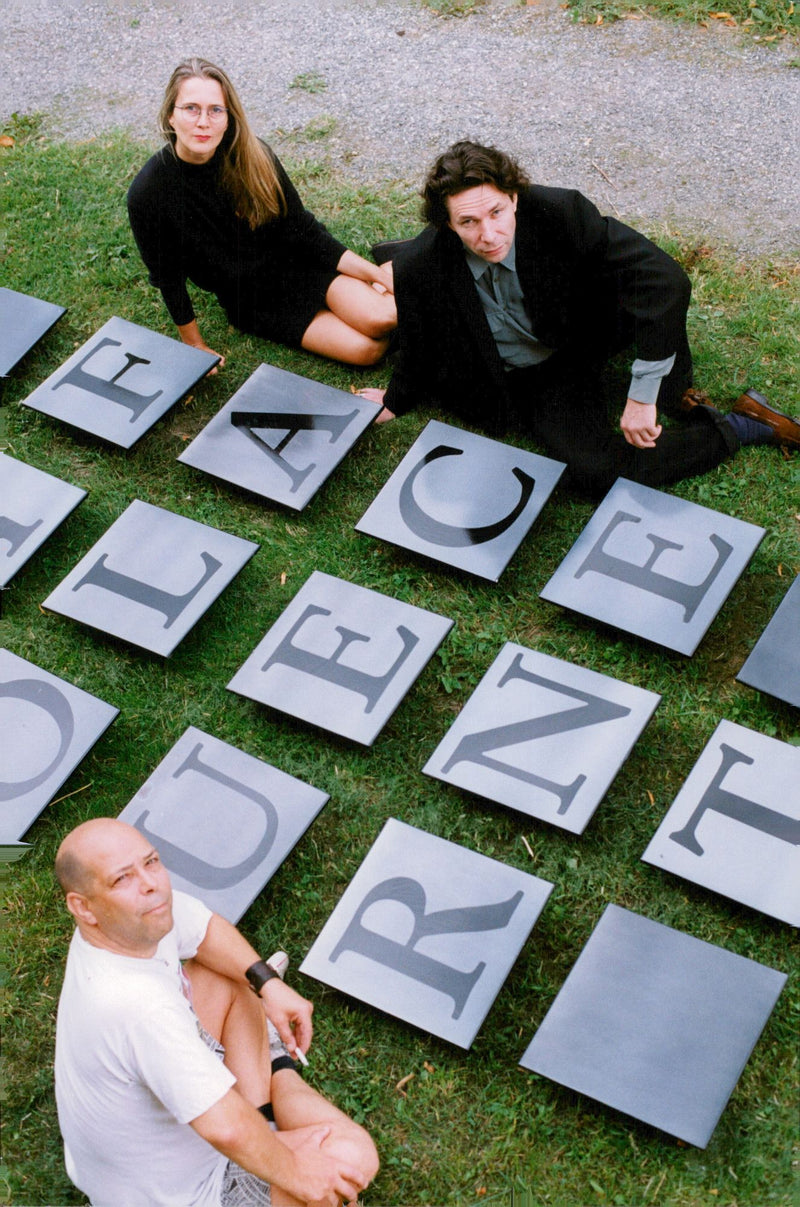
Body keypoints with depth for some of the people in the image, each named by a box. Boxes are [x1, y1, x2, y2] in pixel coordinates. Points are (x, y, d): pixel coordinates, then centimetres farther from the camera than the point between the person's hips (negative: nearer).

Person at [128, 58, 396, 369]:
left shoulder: (252, 155, -15)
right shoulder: (147, 194, -20)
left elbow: (302, 228, -6)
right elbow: (168, 279, -8)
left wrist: (374, 273, -10)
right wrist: (196, 348, -1)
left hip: (294, 263, 1)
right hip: (251, 302, -1)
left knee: (381, 318, -24)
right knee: (367, 350, -19)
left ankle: (385, 274, 9)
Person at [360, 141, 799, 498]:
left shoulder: (559, 212, -27)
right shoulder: (418, 268, -24)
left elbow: (664, 280, -35)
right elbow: (418, 352, -1)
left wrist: (642, 396, -38)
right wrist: (395, 401, 16)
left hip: (578, 347, 0)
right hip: (513, 384, 0)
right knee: (595, 470, -28)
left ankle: (671, 396, -1)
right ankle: (735, 430, -6)